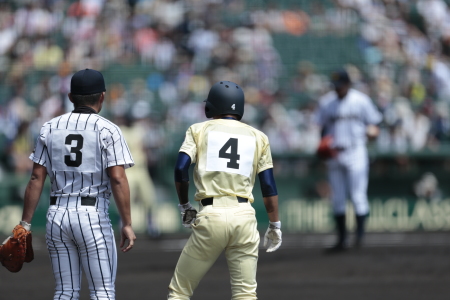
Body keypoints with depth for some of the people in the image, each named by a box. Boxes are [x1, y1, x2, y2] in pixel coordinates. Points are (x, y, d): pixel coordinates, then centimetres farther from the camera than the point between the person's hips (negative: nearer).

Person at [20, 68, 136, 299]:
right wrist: (127, 224, -9)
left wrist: (25, 224, 6)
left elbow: (36, 178, 4)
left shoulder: (50, 128, 8)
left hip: (57, 215, 4)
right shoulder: (107, 130, -4)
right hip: (93, 216, -4)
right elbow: (118, 179, -12)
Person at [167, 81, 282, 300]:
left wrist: (184, 206, 10)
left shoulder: (199, 130, 10)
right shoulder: (258, 137, 14)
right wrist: (274, 225, 15)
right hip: (244, 216, 2)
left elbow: (181, 168, -3)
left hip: (211, 216, -2)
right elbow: (268, 185, 9)